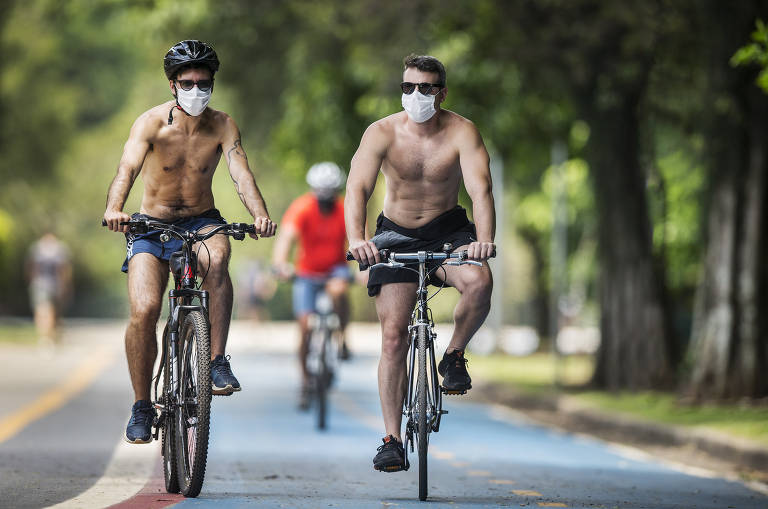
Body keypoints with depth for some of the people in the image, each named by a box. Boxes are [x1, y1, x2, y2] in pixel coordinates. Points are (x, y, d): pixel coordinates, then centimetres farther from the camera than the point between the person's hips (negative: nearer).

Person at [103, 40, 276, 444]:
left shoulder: (222, 125, -8)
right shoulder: (151, 123, -13)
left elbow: (241, 173, -21)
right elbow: (127, 168, -29)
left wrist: (260, 215, -41)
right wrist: (114, 208, -50)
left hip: (201, 221, 1)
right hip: (152, 225, -1)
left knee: (217, 256, -35)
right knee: (144, 310, -19)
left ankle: (217, 360, -25)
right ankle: (141, 406, 0)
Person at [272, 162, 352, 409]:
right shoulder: (302, 208, -19)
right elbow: (286, 235, -35)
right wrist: (280, 262, -54)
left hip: (336, 269, 0)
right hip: (307, 274, 0)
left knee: (338, 290, -35)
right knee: (304, 325, -10)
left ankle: (342, 339, -11)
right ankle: (306, 383, 6)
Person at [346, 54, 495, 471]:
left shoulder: (461, 132, -15)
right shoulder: (382, 133, -14)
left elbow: (480, 187, -29)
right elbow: (357, 187, -26)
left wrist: (485, 238, -47)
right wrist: (356, 239, -45)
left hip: (448, 230, 0)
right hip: (396, 234, 0)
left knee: (479, 281, -32)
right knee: (393, 335, -9)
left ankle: (453, 357, -4)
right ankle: (392, 440, -3)